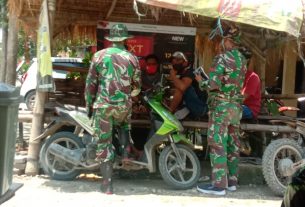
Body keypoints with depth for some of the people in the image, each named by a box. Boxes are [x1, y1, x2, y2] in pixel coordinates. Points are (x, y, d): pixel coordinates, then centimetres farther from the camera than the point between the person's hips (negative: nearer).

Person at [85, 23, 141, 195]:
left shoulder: (99, 56, 0)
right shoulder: (132, 58, 2)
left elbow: (91, 83, 2)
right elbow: (137, 85, 12)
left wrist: (89, 104, 12)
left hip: (103, 105, -1)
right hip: (124, 105, 1)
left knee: (104, 143, 6)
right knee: (125, 124, 36)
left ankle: (107, 184, 8)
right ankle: (126, 151, 18)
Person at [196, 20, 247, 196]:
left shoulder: (222, 58, -15)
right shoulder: (242, 59, 11)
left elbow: (214, 84, -22)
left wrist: (201, 81, -2)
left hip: (221, 106, -8)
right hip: (236, 106, 8)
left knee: (218, 146, -5)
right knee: (233, 144, 13)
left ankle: (219, 185, -4)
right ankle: (231, 181, 20)